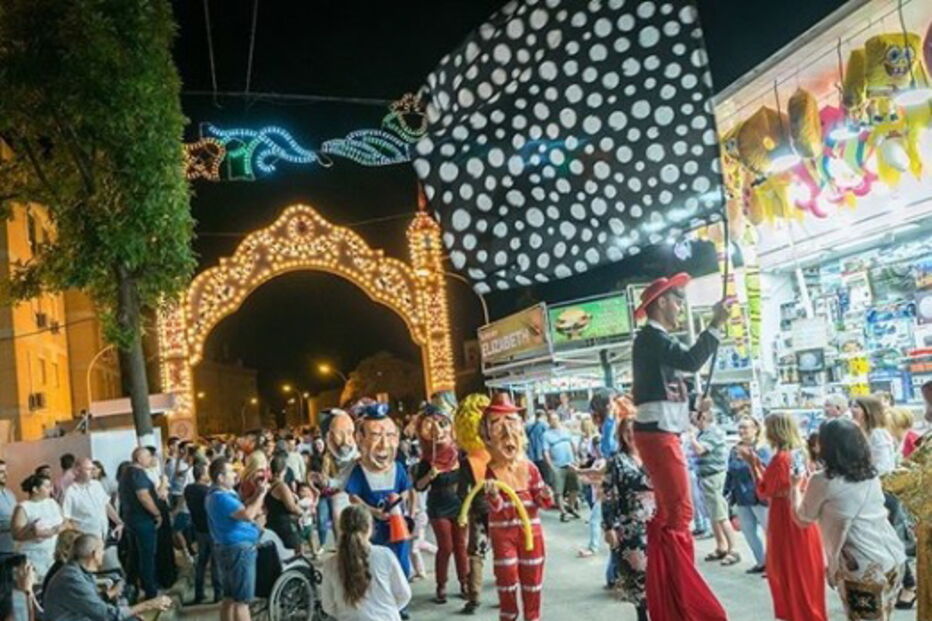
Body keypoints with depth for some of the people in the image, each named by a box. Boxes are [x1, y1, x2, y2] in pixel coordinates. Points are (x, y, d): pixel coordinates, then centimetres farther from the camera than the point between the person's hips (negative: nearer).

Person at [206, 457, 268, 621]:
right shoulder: (221, 497, -21)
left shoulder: (217, 495, 14)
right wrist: (261, 494, -20)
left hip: (229, 549, 11)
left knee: (230, 598, 15)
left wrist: (257, 495, 6)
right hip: (238, 550, -11)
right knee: (242, 601, -5)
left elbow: (243, 510, 17)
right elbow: (247, 515, -31)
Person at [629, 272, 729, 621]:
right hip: (657, 434, -11)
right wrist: (716, 325, -22)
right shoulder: (651, 337, -12)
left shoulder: (657, 340, 20)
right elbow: (691, 362, -26)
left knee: (667, 513, 15)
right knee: (679, 512, -10)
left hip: (663, 433, 11)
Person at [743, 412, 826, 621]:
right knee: (806, 571, 17)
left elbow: (764, 492, -14)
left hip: (787, 520, -8)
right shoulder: (799, 454, 5)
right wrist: (758, 463, 10)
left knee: (790, 573, 4)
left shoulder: (780, 458, -20)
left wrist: (753, 465, -10)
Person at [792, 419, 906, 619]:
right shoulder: (871, 474, 9)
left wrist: (796, 486, 20)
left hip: (862, 568, -6)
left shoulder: (822, 482, -10)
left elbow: (803, 518, 5)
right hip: (894, 559, 7)